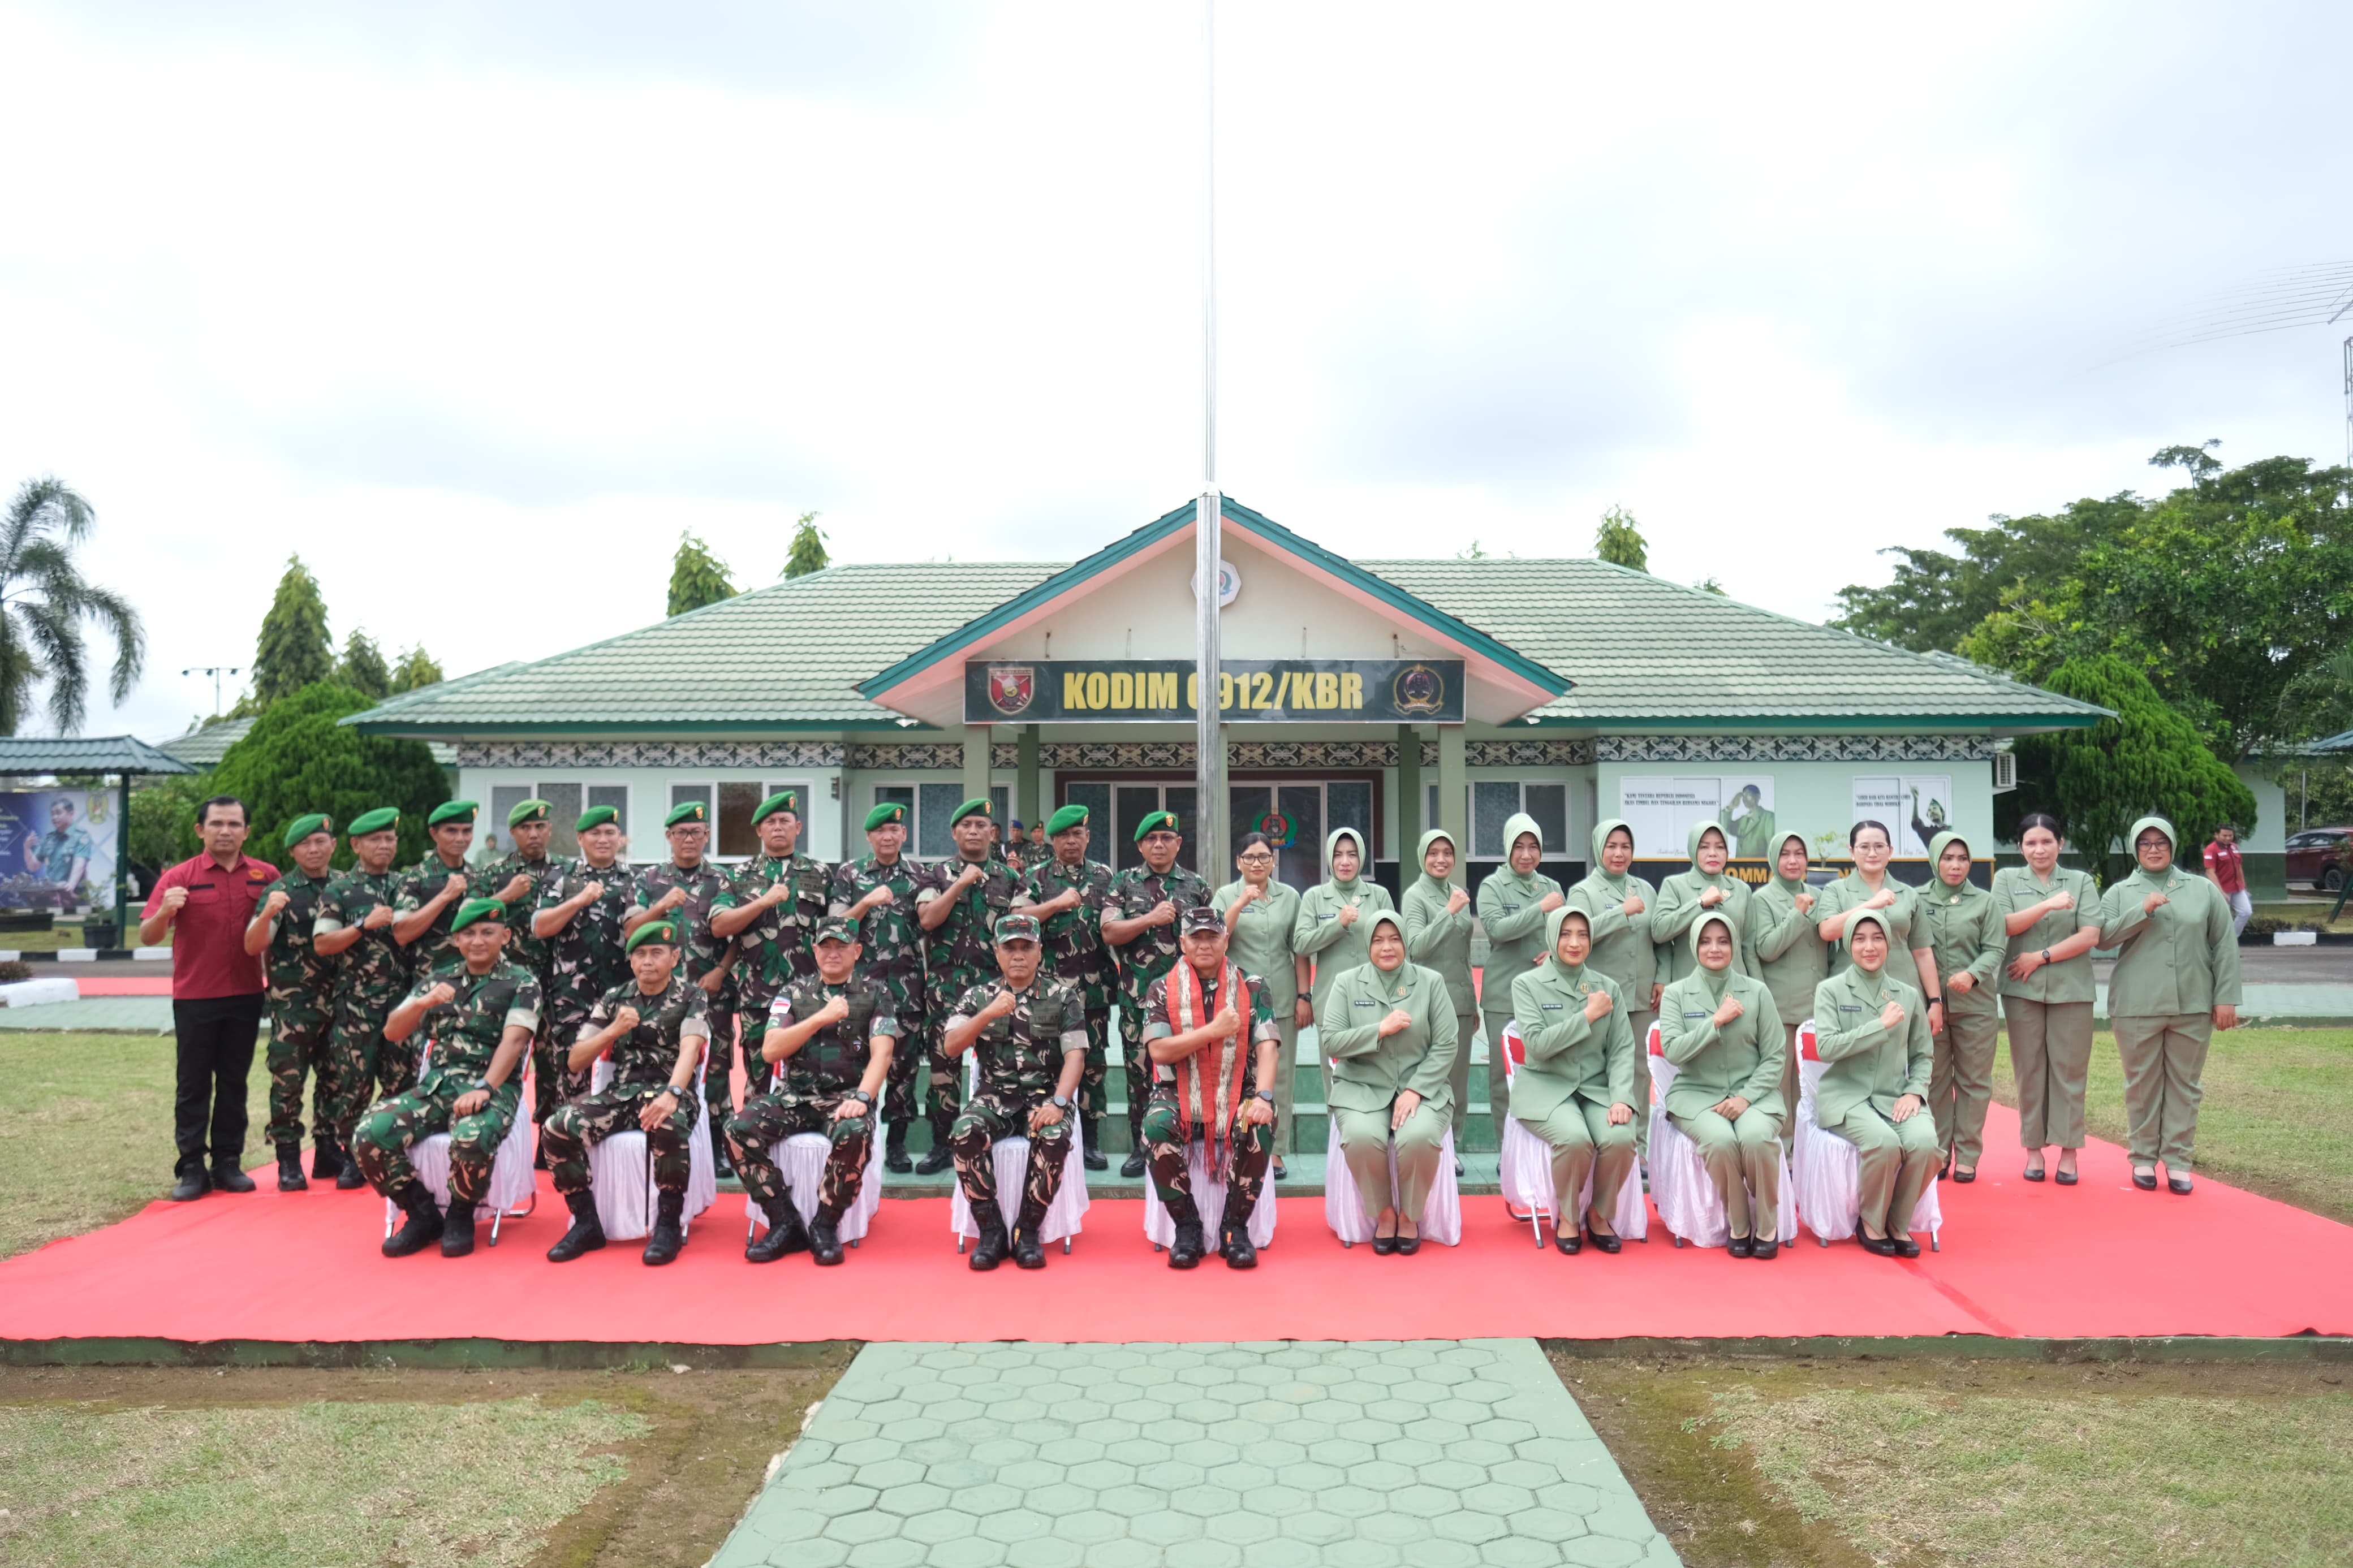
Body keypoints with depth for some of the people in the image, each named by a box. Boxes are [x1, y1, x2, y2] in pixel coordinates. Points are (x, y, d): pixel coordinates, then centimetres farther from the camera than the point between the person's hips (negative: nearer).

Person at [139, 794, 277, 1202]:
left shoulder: (266, 876, 2)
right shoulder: (179, 877, -2)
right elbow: (147, 938, -7)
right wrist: (165, 912, -25)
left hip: (246, 997, 2)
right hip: (194, 999, -1)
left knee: (234, 1083, 9)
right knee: (193, 1086, 4)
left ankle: (229, 1163, 16)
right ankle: (191, 1168, 9)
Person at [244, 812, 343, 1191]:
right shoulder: (280, 891, -2)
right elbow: (253, 946, -10)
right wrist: (268, 913, -27)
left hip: (336, 1001, 4)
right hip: (292, 1004, -4)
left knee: (334, 1080, 10)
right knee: (288, 1081, -3)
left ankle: (328, 1152, 22)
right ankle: (289, 1163, 5)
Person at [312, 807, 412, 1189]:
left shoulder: (406, 885, 12)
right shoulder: (339, 890, 2)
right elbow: (322, 943, -6)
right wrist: (364, 925, -15)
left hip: (402, 997, 3)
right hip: (356, 1002, -3)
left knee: (404, 1080, 3)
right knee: (353, 1082, 1)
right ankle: (353, 1159, 12)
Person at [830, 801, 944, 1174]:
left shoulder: (921, 875, 8)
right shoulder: (848, 874, 6)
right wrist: (869, 902, -12)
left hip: (908, 985, 1)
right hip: (862, 982, -1)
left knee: (903, 1060, 2)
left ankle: (896, 1140, 11)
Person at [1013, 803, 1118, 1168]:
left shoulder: (1104, 876, 10)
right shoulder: (1037, 876, 5)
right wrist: (1057, 904, -16)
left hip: (1094, 984, 2)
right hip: (1050, 984, -2)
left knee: (1094, 1062, 5)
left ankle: (1091, 1141, 12)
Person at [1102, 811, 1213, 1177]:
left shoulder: (1196, 887, 8)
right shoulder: (1124, 883, 6)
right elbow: (1109, 933, -4)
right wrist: (1151, 918, -13)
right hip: (1137, 995, 0)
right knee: (1138, 1071, 5)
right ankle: (1139, 1148, 16)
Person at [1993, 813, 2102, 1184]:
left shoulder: (2081, 882, 7)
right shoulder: (2007, 879, 8)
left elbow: (2090, 936, -3)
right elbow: (2003, 926, -5)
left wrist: (2041, 957, -9)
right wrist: (2048, 905, -16)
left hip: (2071, 989, 0)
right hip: (2022, 990, 1)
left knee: (2069, 1070, 0)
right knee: (2029, 1071, 4)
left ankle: (2068, 1152, 8)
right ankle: (2034, 1149, 11)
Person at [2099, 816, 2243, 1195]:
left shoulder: (2204, 889, 7)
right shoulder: (2120, 893, 5)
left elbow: (2225, 946, 5)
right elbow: (2102, 937, -6)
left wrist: (2226, 997, 0)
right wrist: (2143, 911, -16)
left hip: (2193, 1006, 1)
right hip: (2137, 1007, -1)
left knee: (2185, 1085, 7)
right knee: (2142, 1085, 6)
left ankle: (2178, 1160, 15)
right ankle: (2143, 1158, 15)